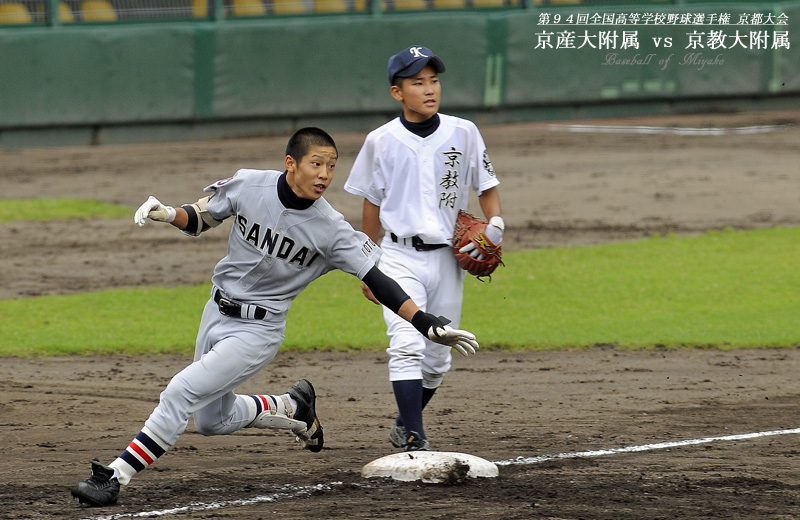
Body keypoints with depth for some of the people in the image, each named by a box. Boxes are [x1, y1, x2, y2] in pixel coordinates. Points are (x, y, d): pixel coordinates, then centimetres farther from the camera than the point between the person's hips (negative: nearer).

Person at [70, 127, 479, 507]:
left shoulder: (330, 230, -19)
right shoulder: (248, 185, -12)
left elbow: (377, 282, -18)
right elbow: (199, 219, 4)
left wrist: (428, 324, -28)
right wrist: (168, 213, -19)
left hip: (258, 331, -5)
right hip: (217, 314, 5)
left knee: (180, 394, -18)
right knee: (211, 420, 19)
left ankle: (114, 478, -12)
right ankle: (294, 408, 42)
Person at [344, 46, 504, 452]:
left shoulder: (463, 133, 0)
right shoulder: (382, 141, -2)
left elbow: (487, 187, 9)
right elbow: (372, 204, 9)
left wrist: (494, 228, -11)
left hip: (447, 259, 2)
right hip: (400, 257, -2)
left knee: (437, 360, 8)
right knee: (407, 346, -20)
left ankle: (404, 424, 30)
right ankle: (414, 436, -24)